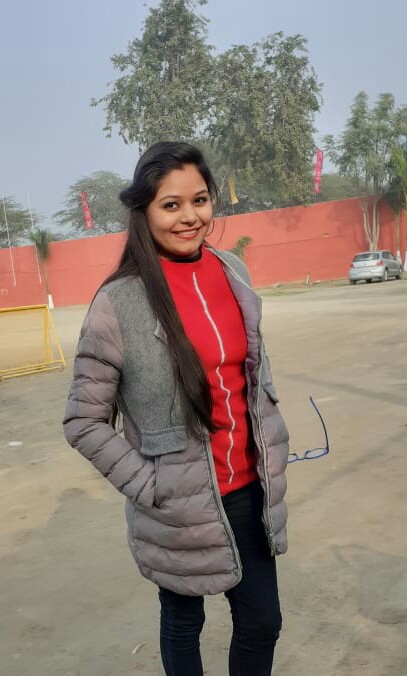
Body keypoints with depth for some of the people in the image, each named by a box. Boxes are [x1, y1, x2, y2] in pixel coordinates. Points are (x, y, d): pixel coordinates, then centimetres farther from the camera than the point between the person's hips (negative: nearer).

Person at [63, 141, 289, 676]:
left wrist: (270, 450, 9)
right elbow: (83, 422, -12)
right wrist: (148, 487, -14)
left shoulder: (233, 272, -1)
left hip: (250, 489, 5)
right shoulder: (119, 303, -18)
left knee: (262, 623, 17)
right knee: (184, 623, 19)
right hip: (180, 506, -4)